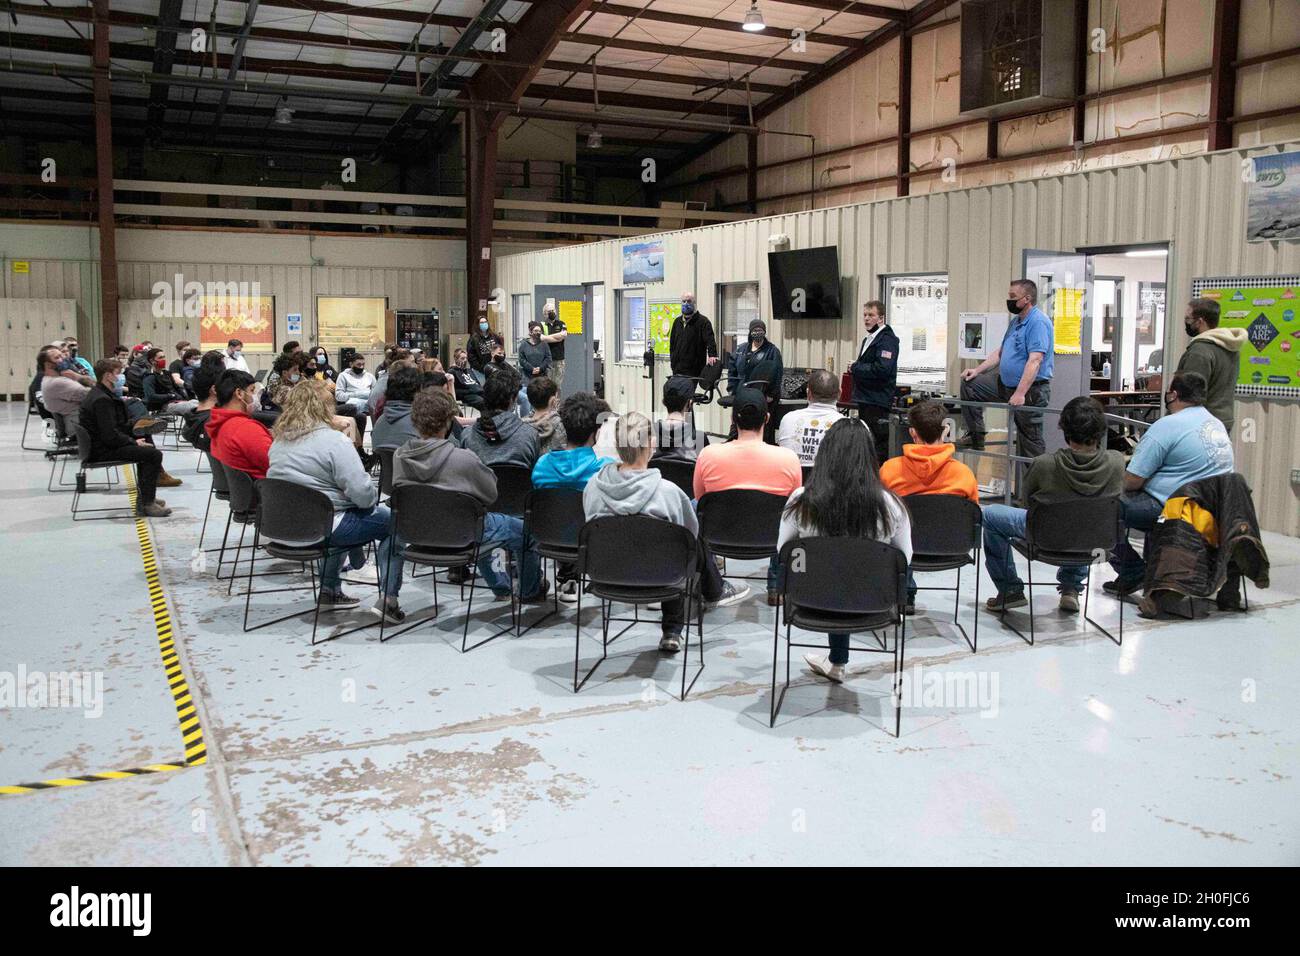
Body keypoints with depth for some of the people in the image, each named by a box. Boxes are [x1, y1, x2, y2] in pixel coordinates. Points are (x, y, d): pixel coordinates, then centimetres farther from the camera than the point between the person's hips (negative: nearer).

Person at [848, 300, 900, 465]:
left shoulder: (887, 339, -12)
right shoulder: (868, 339, 19)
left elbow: (882, 369, -24)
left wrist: (855, 368, -13)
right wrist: (855, 369, 9)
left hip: (877, 402, -10)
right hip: (865, 400, 10)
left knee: (878, 447, -9)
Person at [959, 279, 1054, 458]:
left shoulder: (1038, 322, -18)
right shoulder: (1016, 320, 13)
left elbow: (1035, 360, -27)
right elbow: (1000, 351, 23)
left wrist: (1020, 393, -32)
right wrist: (978, 370, 13)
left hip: (1031, 389, -9)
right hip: (1006, 383, 10)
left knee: (1029, 442, -4)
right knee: (969, 384, 11)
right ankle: (975, 436, 16)